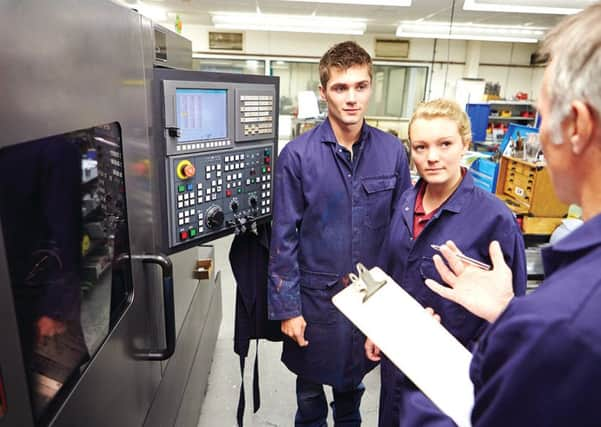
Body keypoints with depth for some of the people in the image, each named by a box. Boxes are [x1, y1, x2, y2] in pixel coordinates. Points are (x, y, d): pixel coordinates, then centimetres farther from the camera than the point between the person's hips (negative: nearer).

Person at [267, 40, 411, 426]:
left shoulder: (392, 152, -7)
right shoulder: (298, 155, -15)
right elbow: (284, 238, -11)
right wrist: (286, 307, -9)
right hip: (315, 295, -2)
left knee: (353, 380, 26)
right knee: (310, 387, 22)